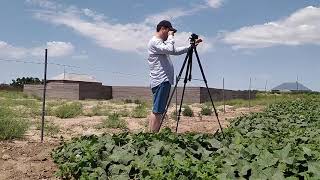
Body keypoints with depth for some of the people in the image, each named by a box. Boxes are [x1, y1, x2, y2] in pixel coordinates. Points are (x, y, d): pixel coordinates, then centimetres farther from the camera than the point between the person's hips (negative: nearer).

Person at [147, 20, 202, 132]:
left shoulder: (162, 42, 24)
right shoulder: (154, 42, -7)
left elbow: (176, 51, 28)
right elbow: (170, 50, -22)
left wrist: (191, 46, 21)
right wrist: (171, 37, -6)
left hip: (164, 81, 10)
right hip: (161, 81, -10)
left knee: (157, 111, 9)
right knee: (157, 111, -12)